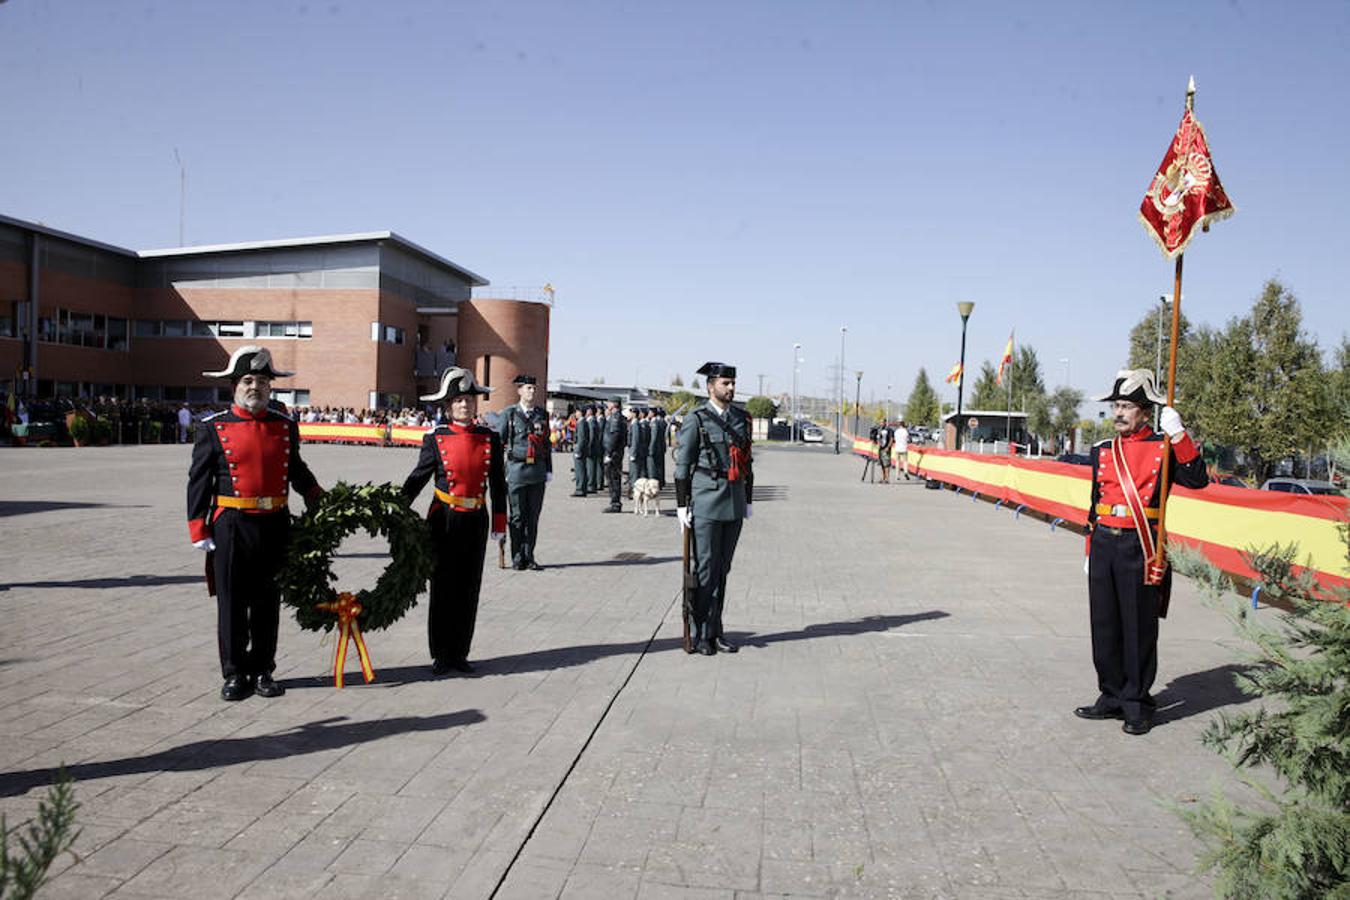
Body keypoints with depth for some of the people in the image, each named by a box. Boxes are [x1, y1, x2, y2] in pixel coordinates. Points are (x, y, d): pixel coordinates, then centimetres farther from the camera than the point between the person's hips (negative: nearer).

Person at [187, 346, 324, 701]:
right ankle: (235, 673, 19)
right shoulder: (213, 428, -1)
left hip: (275, 526, 3)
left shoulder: (285, 425, 7)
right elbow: (198, 481, 0)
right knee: (232, 602, 6)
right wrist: (199, 530, -4)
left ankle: (262, 670, 22)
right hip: (232, 526, -2)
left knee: (267, 602, 10)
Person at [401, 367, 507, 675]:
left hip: (476, 522, 3)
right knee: (442, 589, 5)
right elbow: (417, 478, -1)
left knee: (469, 589, 9)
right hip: (444, 521, -2)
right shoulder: (435, 439, -3)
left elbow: (497, 484, 6)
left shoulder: (490, 438, 3)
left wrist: (499, 522, 6)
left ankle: (459, 653, 21)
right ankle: (441, 655, 17)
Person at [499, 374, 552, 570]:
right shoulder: (509, 413, 2)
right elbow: (500, 442, 2)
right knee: (517, 516, 1)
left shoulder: (542, 414, 12)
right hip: (517, 468, -3)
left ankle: (529, 557, 15)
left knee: (533, 516, 6)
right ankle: (517, 558, 10)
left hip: (537, 471, 3)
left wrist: (549, 470, 12)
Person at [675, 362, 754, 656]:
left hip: (734, 504, 5)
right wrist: (682, 506, -8)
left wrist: (749, 500, 15)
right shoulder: (695, 420, -4)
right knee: (705, 569, -2)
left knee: (723, 569, 10)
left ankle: (715, 631, 18)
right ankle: (699, 634, 8)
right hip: (706, 502, -5)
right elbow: (682, 465, -5)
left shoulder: (742, 419, 12)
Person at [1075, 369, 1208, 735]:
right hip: (1104, 544, 5)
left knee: (1139, 630, 2)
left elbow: (1197, 479, -18)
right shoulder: (1103, 450, 12)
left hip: (1139, 548, -5)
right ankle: (1112, 697, 24)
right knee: (1104, 627, 11)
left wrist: (1179, 435, -24)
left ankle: (1138, 705, 16)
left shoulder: (1163, 448, -2)